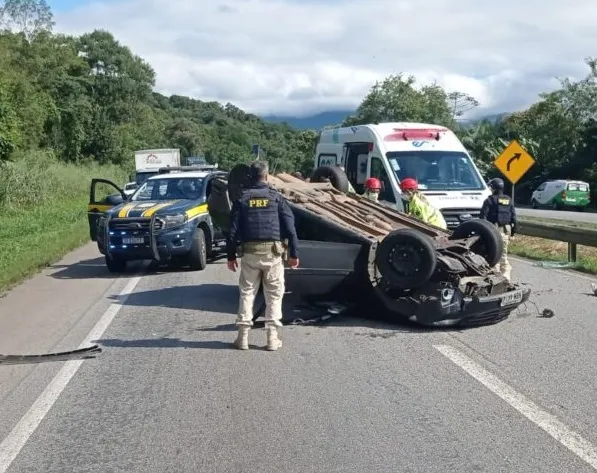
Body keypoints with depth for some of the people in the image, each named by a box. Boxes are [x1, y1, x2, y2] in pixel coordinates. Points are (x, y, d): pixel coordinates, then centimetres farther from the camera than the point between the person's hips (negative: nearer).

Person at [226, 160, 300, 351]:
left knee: (247, 293, 10)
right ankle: (272, 337, 6)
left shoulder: (242, 199, 5)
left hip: (250, 252, 1)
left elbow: (233, 230, 4)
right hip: (272, 252, -1)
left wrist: (231, 255, 10)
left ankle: (243, 336, 8)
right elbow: (290, 227, -1)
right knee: (274, 295, 7)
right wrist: (294, 253, 4)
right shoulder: (276, 198, 2)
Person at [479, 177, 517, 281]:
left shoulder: (490, 200, -6)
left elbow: (483, 216, -11)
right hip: (506, 229, 6)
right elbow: (514, 216, 12)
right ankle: (506, 275, 10)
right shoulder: (509, 200, 12)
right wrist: (513, 230, 17)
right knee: (504, 253, 12)